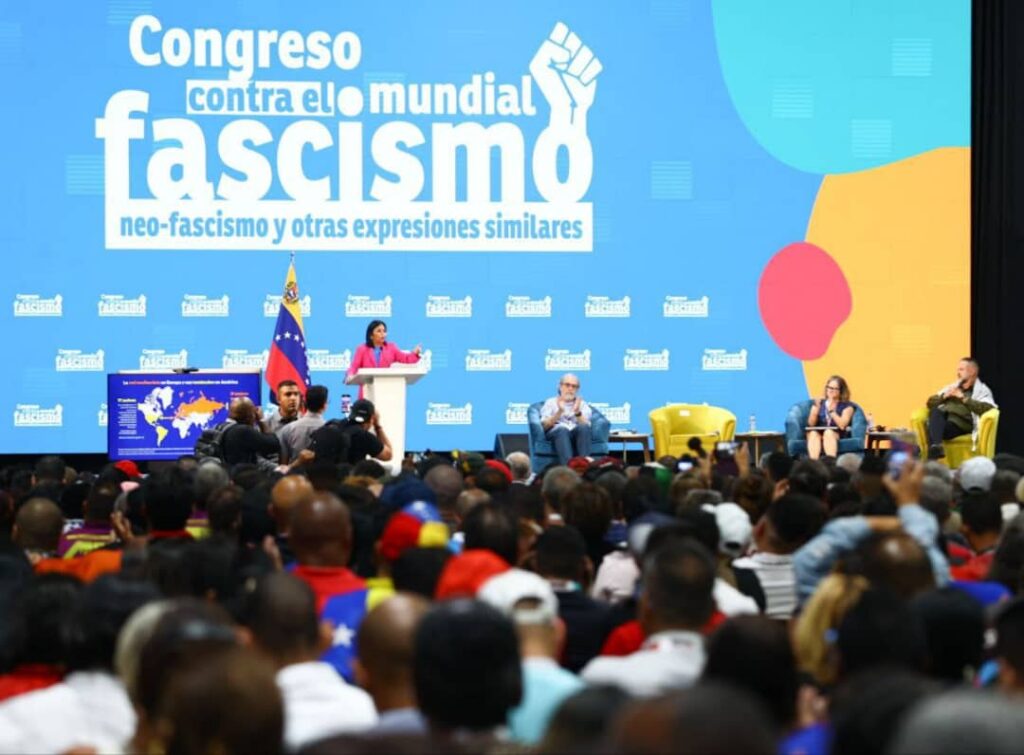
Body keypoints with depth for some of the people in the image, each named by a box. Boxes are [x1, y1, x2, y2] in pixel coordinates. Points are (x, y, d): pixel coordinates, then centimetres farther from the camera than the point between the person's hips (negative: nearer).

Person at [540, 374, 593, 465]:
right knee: (562, 430, -38)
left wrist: (577, 412, -12)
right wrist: (559, 412, -10)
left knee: (583, 428, -34)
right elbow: (545, 426, 3)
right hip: (556, 433, -2)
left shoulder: (583, 404, 24)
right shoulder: (551, 402, 20)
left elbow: (586, 426, 6)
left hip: (577, 434, 2)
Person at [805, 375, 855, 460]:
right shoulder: (819, 403, 18)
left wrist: (831, 410, -9)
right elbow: (811, 424, 7)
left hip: (837, 435, -2)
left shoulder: (846, 406, 10)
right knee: (813, 434, -34)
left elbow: (842, 425, -6)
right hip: (818, 432, 2)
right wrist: (816, 408, -7)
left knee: (828, 432, -37)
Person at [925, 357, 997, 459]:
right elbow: (930, 403, 25)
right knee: (935, 411, -35)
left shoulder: (982, 390, 14)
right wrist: (944, 396, 6)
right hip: (941, 420, 4)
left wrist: (962, 397, -7)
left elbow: (986, 408, -7)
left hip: (960, 423, -4)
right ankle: (936, 447, -54)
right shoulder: (951, 388, 32)